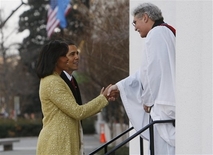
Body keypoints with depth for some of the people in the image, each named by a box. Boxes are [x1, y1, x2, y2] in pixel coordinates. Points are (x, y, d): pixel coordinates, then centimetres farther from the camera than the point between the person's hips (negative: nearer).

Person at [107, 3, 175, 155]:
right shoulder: (165, 33, 23)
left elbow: (155, 70, -17)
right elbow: (145, 72, 27)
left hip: (163, 107, -9)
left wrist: (148, 100, -8)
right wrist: (119, 86, 28)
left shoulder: (156, 33, -9)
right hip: (165, 105, 9)